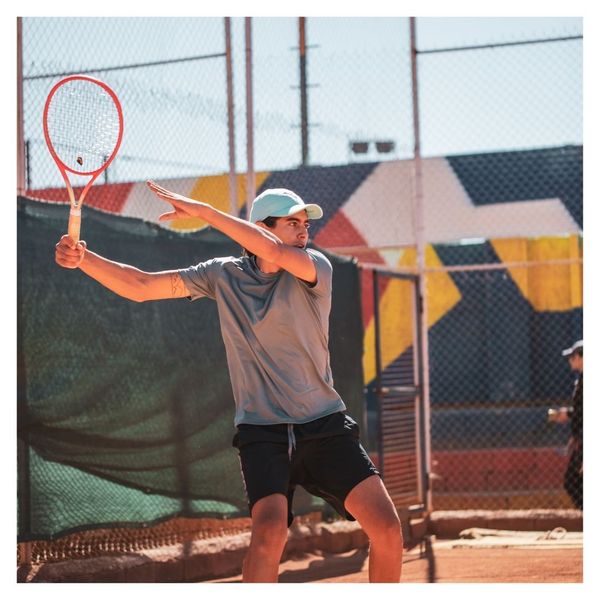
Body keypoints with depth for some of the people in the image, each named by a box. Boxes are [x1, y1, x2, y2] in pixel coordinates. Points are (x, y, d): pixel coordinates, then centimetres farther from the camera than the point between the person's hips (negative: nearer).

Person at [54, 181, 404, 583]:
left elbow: (274, 252, -26)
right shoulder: (223, 275, 3)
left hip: (326, 428, 0)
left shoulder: (316, 270, -4)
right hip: (262, 432, 0)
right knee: (270, 529, -24)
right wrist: (83, 259, -13)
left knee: (387, 527, -9)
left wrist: (203, 210, -24)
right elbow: (140, 287, 2)